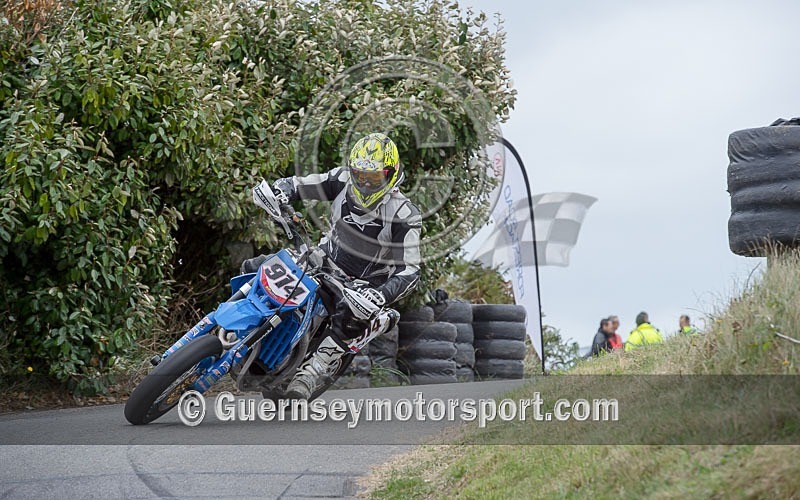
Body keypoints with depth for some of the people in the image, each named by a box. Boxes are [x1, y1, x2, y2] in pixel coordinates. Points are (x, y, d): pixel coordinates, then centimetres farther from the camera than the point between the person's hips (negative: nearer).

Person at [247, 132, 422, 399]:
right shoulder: (343, 180, -10)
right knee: (254, 268, -9)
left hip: (362, 283, -5)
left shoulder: (404, 214, -21)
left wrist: (382, 294, -43)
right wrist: (280, 190, -28)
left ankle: (310, 374, -34)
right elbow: (298, 184, -2)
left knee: (351, 317, -40)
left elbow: (410, 270, -24)